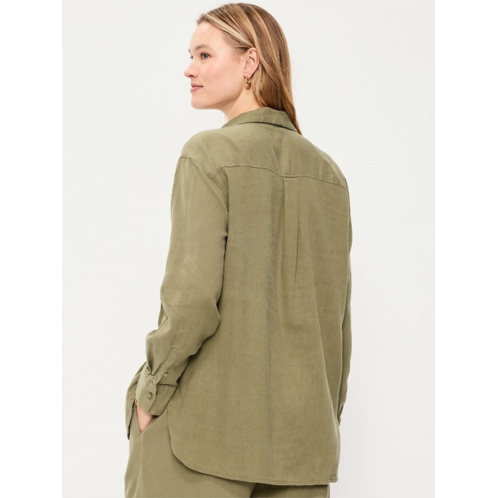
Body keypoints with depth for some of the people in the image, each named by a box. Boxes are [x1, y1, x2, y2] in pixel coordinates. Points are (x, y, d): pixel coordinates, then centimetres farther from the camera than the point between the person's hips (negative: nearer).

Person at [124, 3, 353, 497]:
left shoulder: (209, 154, -9)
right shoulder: (328, 172, 7)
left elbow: (193, 294, -17)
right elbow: (338, 314, 9)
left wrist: (151, 389, -4)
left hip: (205, 426, -5)